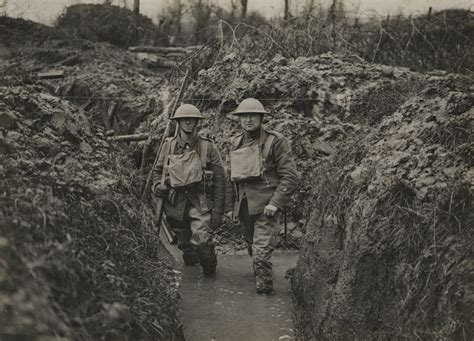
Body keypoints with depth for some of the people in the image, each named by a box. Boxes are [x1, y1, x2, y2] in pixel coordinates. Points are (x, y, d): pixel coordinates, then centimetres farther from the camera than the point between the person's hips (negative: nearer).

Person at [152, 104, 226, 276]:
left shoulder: (208, 146, -1)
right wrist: (158, 185, -3)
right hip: (175, 203, 3)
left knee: (202, 240, -20)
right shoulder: (169, 145, 7)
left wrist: (218, 211, -5)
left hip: (200, 203, -3)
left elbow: (220, 180, -1)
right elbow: (158, 170, 20)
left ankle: (210, 272, 6)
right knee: (185, 244, 13)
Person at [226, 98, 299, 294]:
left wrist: (275, 203, -18)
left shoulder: (275, 141, -8)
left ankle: (265, 286, 3)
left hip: (266, 206, -6)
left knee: (262, 251, -13)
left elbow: (290, 177, -10)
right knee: (252, 248, 18)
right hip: (243, 205, 6)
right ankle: (259, 276, 40)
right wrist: (231, 204, 18)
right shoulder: (236, 143, 10)